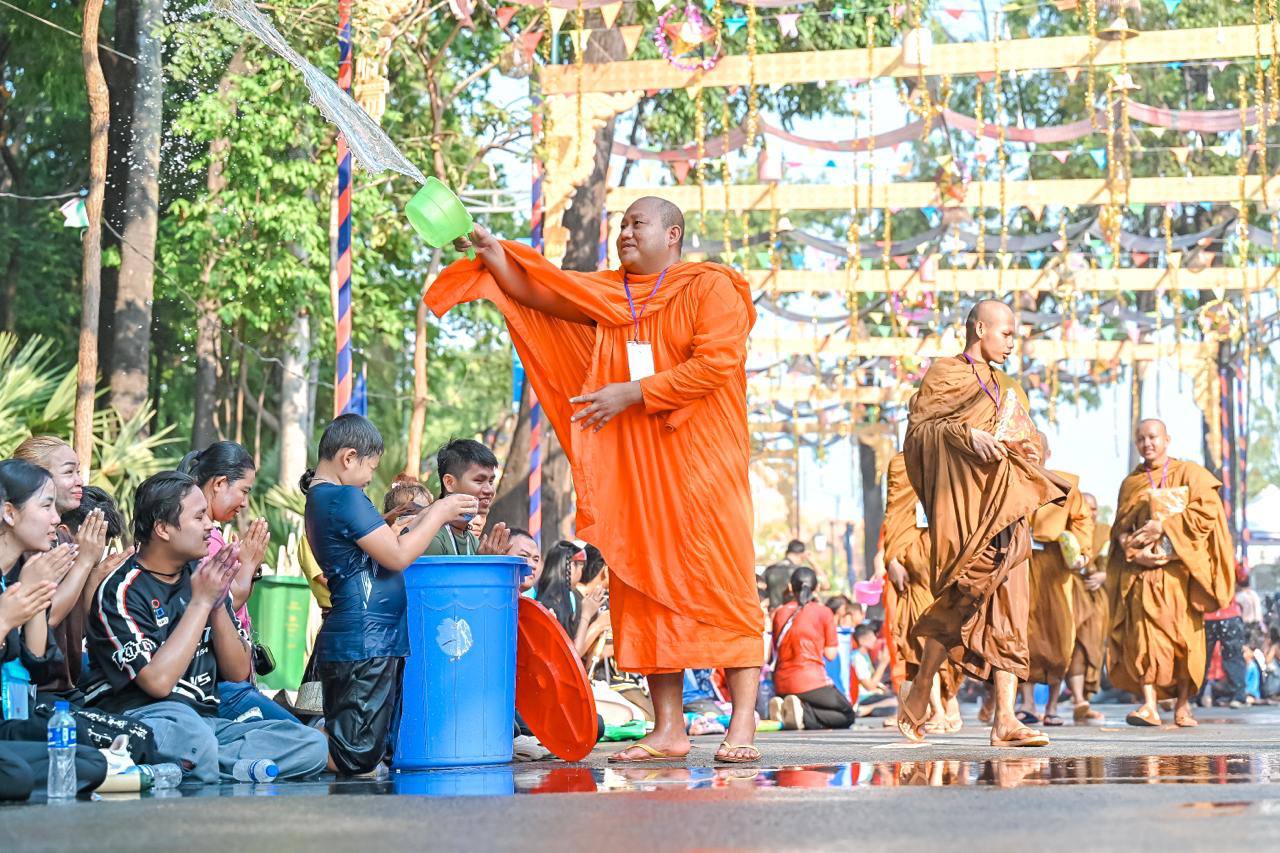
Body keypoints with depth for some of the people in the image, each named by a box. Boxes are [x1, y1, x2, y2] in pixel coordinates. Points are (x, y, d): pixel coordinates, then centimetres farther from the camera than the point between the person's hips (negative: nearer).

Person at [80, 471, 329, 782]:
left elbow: (238, 673, 10)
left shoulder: (203, 575, 11)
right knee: (188, 728, -43)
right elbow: (159, 682, -20)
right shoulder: (121, 590, -8)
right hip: (139, 717, -7)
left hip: (206, 720, 8)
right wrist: (201, 602, -13)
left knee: (311, 744, -17)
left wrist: (218, 604, -6)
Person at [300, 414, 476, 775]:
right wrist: (440, 513, -3)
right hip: (366, 644, -10)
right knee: (358, 759, -9)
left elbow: (384, 544, 20)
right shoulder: (346, 498, -14)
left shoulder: (318, 499, 18)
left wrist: (432, 515, 14)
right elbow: (397, 556, -15)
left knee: (350, 753, 16)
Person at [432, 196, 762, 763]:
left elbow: (714, 363, -13)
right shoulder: (605, 294, 18)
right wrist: (495, 257, -7)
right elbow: (537, 293, 9)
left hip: (701, 461, -6)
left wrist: (633, 392, -14)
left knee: (723, 583, -8)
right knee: (646, 588, 2)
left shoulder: (713, 288, -1)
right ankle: (669, 728, 5)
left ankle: (742, 726, -9)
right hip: (633, 466, 6)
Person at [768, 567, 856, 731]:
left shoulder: (779, 613, 9)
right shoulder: (823, 612, -2)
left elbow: (775, 651, 12)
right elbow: (831, 654, -1)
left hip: (781, 686, 5)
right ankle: (804, 713, -14)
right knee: (848, 715, 12)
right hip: (811, 683, -5)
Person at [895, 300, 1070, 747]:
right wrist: (965, 435, -20)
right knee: (968, 595, -15)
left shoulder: (1007, 388, 25)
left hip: (1003, 504, 7)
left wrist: (1026, 450, 7)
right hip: (963, 500, -7)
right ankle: (916, 701, 0)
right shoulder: (944, 372, 4)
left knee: (1006, 608, -3)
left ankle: (1004, 719, -9)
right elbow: (917, 426, -6)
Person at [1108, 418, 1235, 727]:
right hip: (1143, 570, 1)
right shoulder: (1131, 483, 17)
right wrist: (1135, 552, -11)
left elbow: (1206, 511, -6)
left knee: (1183, 635, -4)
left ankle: (1183, 704, 5)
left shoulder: (1190, 474, 9)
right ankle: (1149, 705, -20)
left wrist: (1163, 527, -13)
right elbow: (1120, 527, 9)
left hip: (1180, 567, -1)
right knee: (1144, 633, -14)